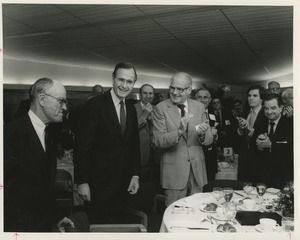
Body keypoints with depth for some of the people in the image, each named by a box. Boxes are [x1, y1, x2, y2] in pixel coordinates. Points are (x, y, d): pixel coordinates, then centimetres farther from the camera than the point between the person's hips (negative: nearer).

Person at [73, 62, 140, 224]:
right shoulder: (95, 105, -12)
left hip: (122, 185, 6)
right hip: (98, 184, -6)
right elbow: (82, 145, -13)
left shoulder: (131, 110, 9)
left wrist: (135, 175, 7)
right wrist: (82, 182, -15)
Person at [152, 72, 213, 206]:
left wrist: (203, 134, -19)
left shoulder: (199, 107, 4)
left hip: (197, 170, 3)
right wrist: (179, 131, -28)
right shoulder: (161, 108, -6)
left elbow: (209, 140, 4)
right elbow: (158, 141, -12)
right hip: (174, 170, -3)